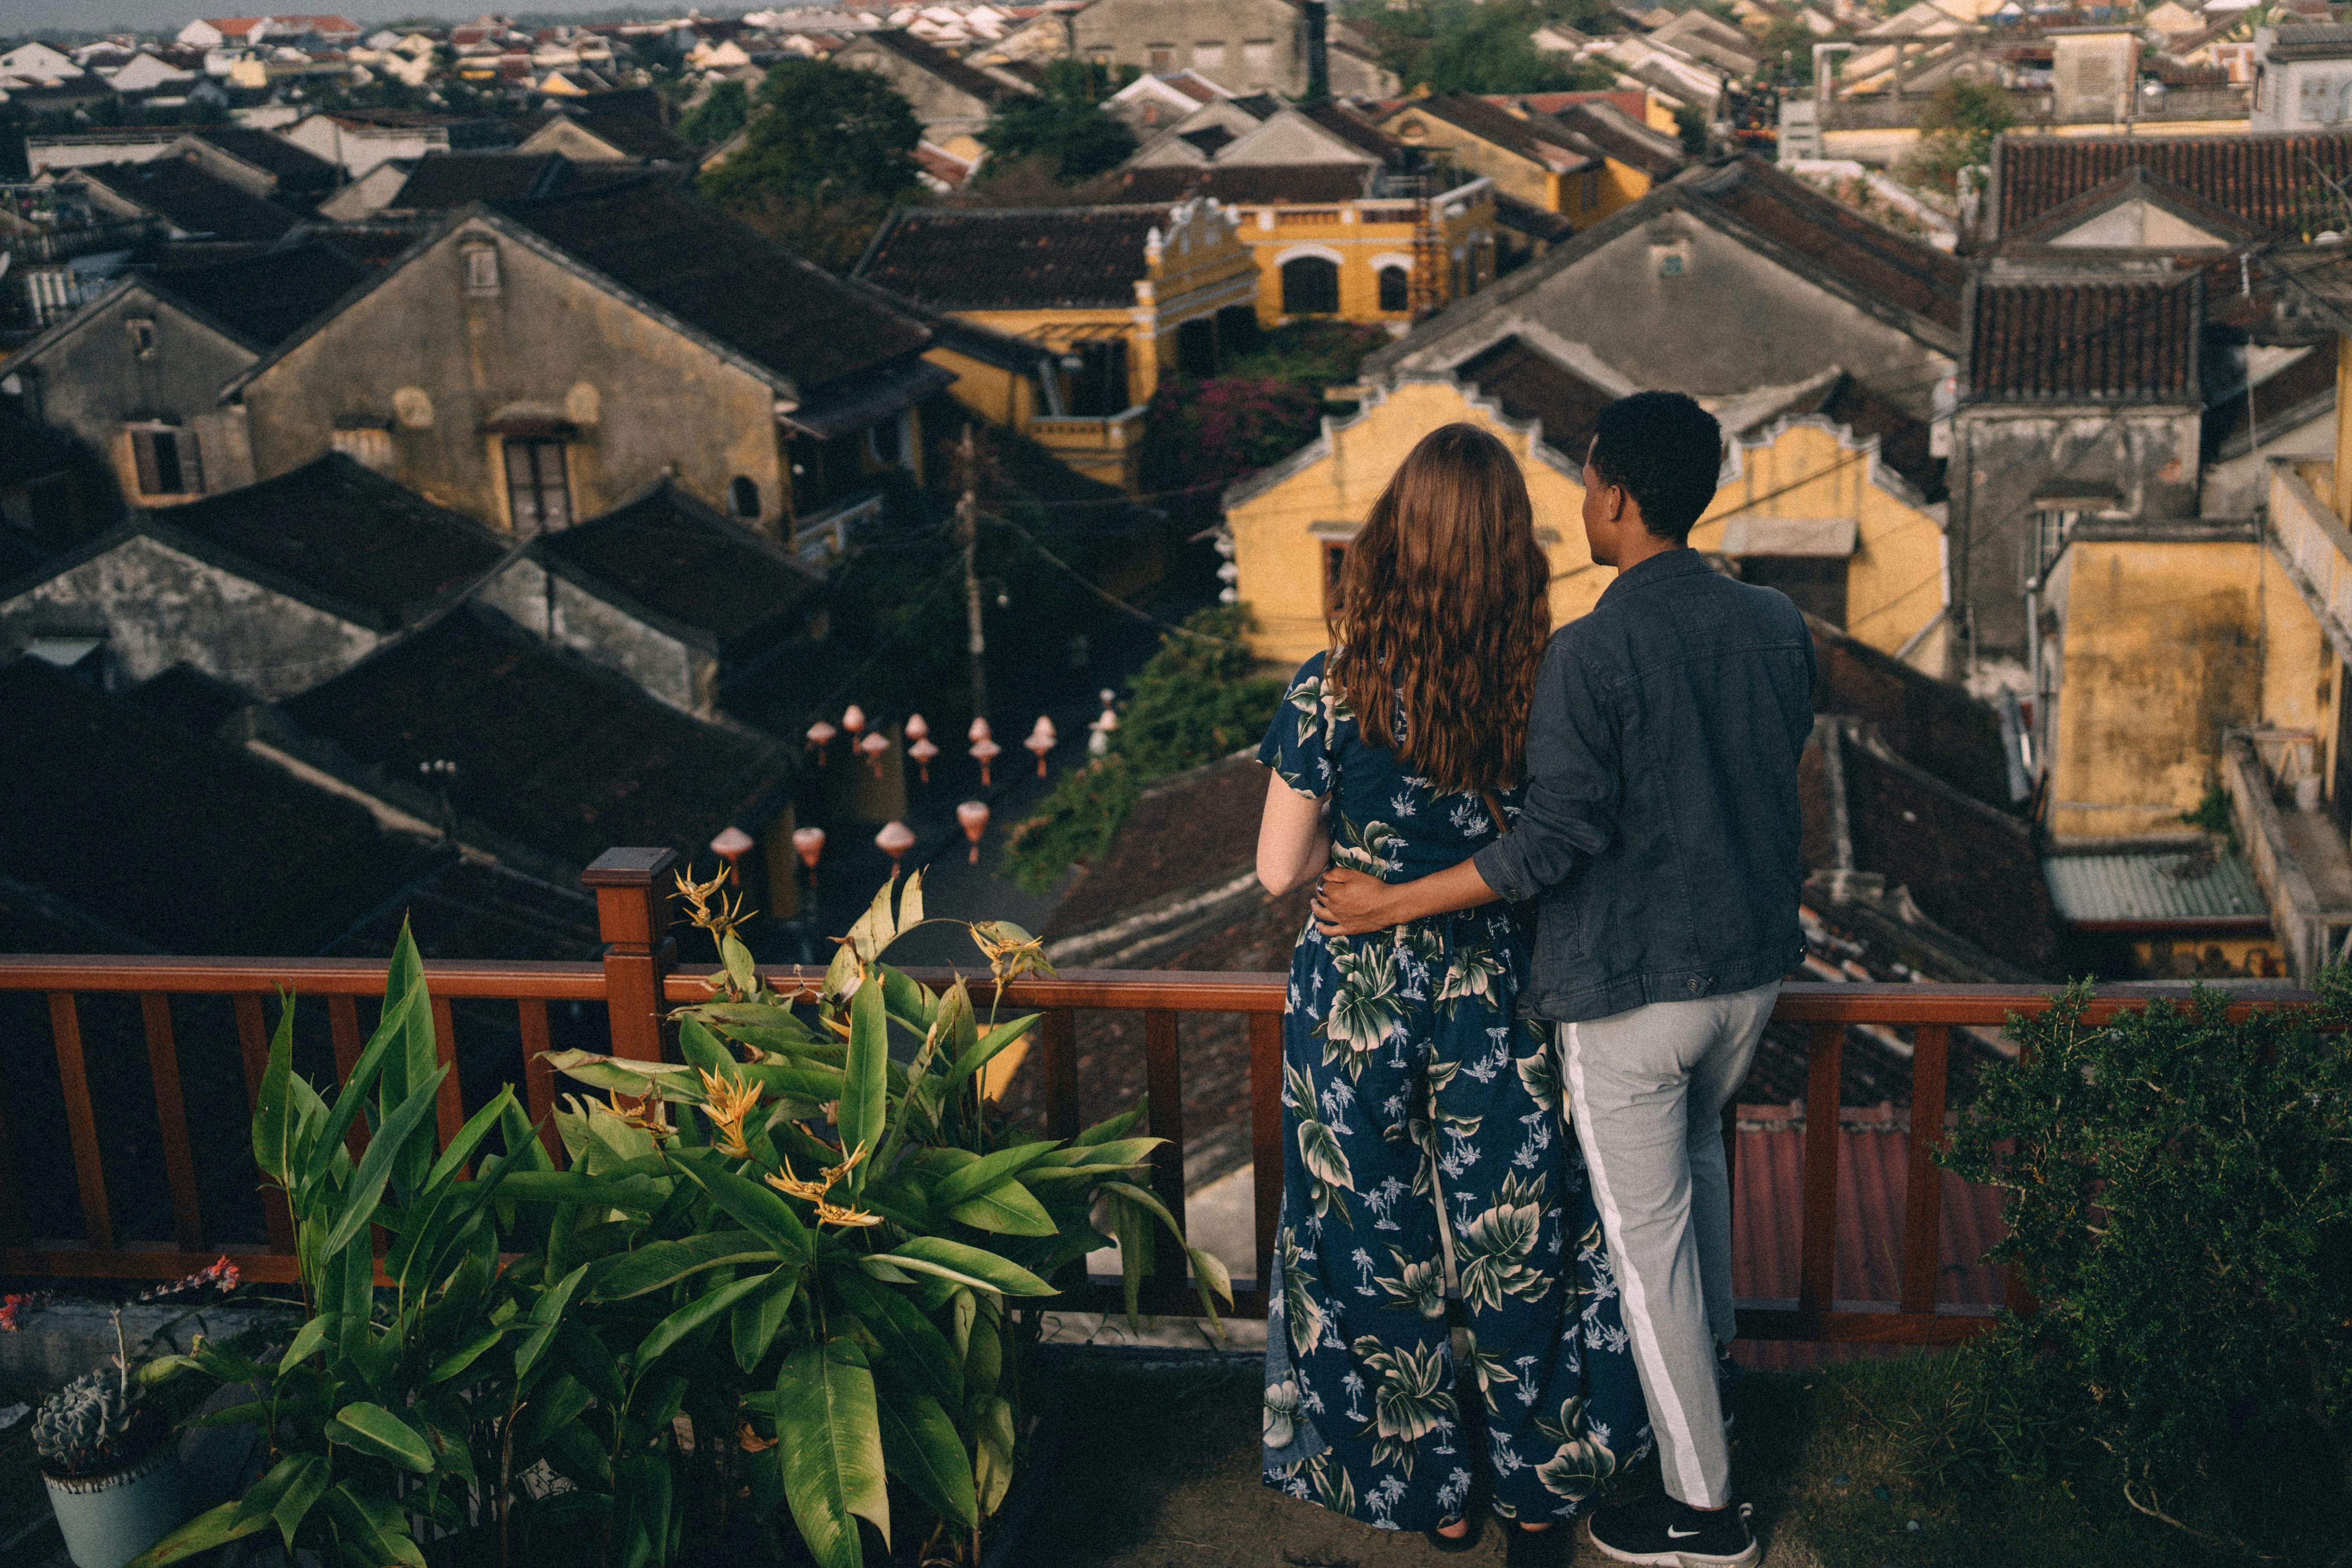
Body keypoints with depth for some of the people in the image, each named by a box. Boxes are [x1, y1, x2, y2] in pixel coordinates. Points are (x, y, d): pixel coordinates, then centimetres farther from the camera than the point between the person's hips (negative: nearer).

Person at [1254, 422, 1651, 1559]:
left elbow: (1280, 870, -8)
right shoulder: (1546, 689, -12)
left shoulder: (1331, 693, -16)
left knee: (1384, 1249, 16)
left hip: (1358, 999, -1)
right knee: (1515, 1245, 18)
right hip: (1497, 996, 1)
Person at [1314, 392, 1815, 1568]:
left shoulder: (1591, 652, -21)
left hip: (1630, 982, -7)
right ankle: (1707, 1351, 51)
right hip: (1751, 960, 7)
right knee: (1696, 1142, 32)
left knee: (1647, 1230, 5)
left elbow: (1560, 838, -22)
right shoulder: (1776, 624, 0)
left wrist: (1394, 904, -15)